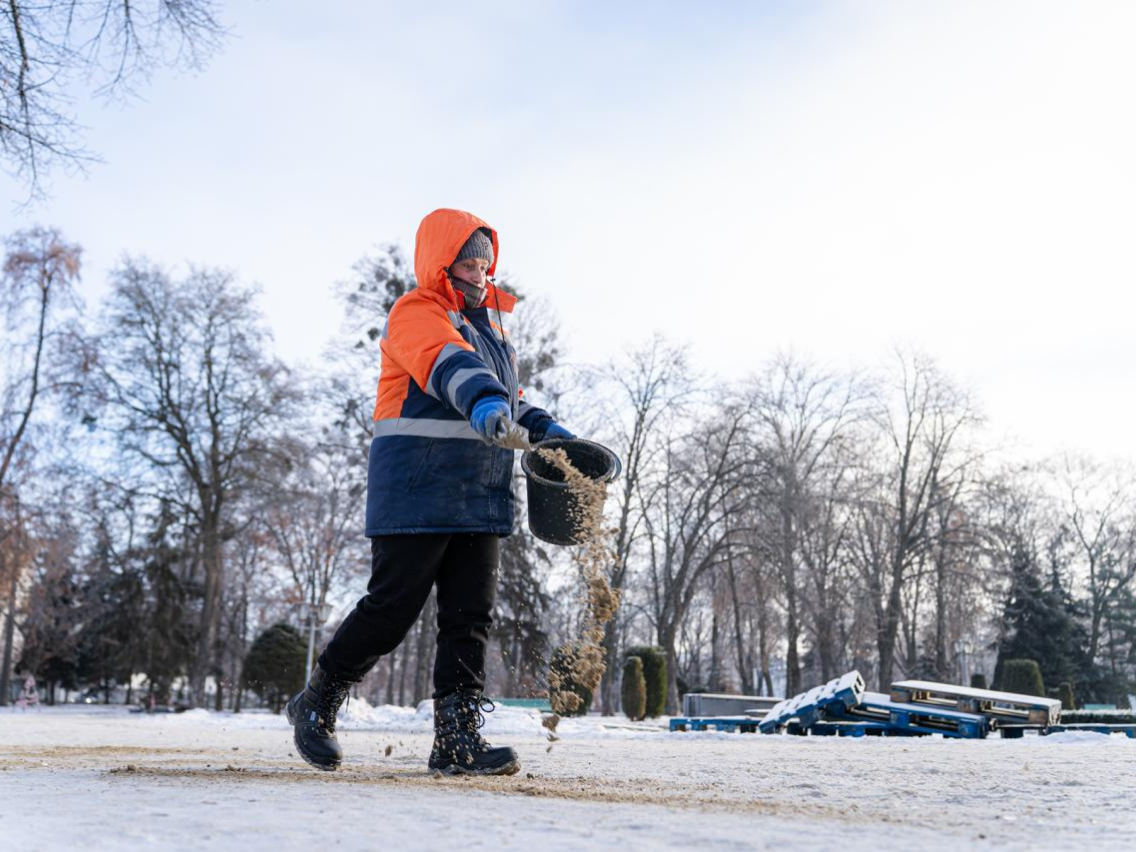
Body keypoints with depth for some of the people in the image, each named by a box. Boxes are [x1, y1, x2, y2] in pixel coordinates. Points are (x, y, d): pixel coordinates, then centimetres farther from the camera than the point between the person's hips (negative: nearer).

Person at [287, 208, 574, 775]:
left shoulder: (490, 323, 22)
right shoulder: (417, 313, -5)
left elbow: (508, 395, 31)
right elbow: (447, 364, -28)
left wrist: (545, 430, 13)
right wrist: (484, 402, -48)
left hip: (479, 492, 8)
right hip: (416, 488, -8)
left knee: (471, 615, 2)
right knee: (392, 607, -3)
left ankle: (457, 739, 4)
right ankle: (315, 704, 18)